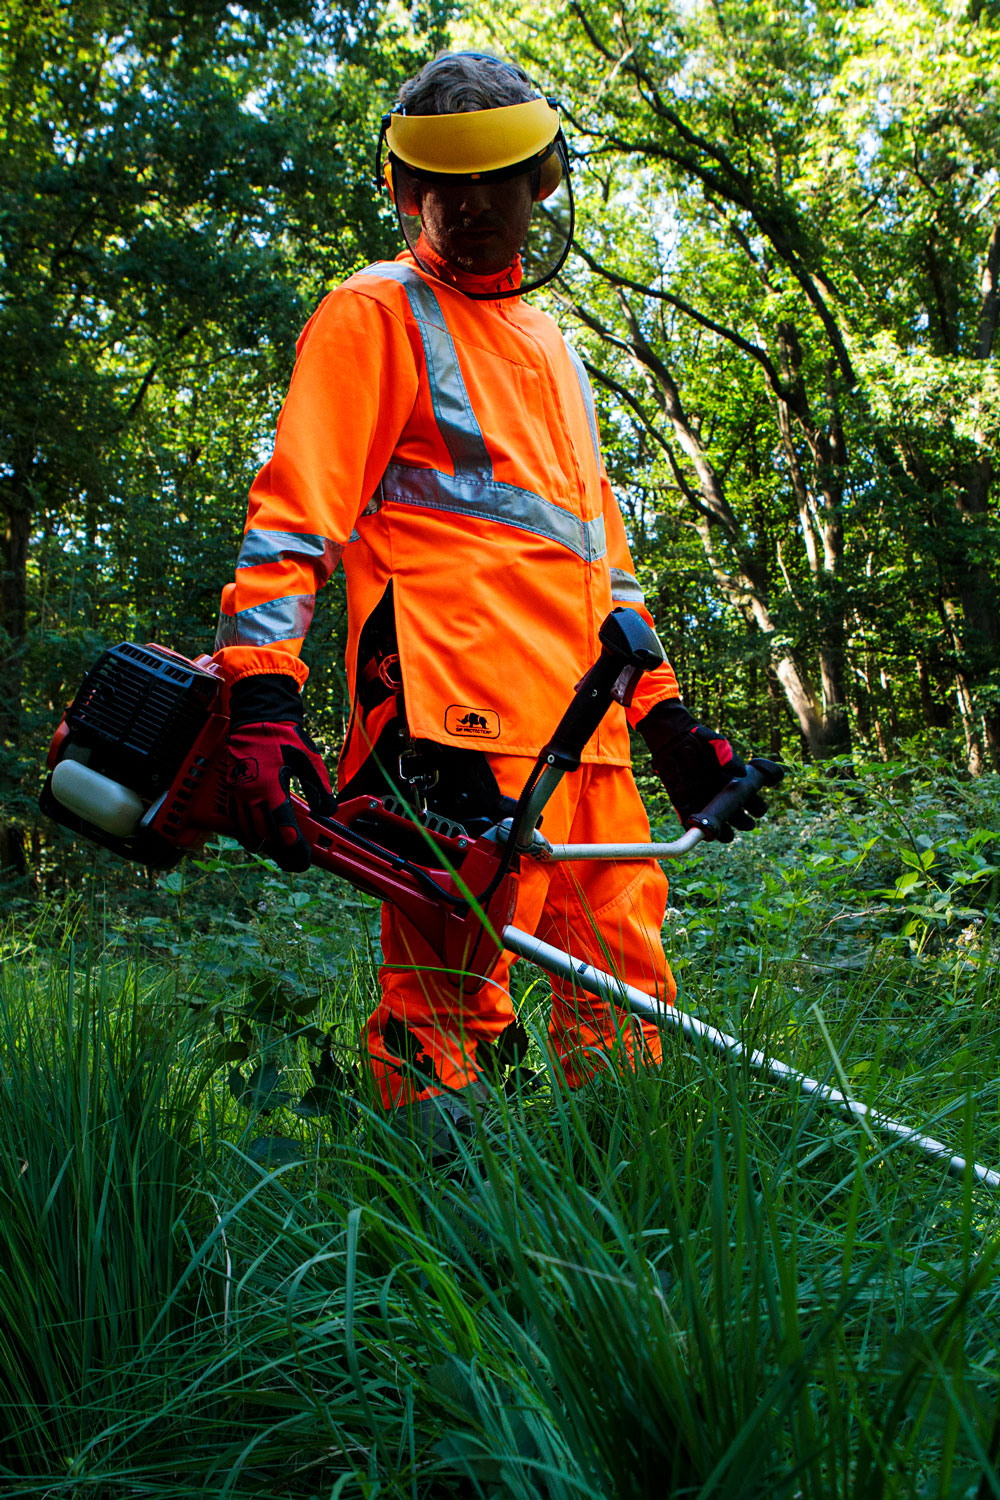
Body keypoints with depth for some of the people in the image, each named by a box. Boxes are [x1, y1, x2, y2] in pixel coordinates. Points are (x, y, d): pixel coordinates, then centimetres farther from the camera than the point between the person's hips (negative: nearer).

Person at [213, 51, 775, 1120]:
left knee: (624, 998, 8)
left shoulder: (549, 345, 29)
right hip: (457, 715, -7)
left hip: (586, 729, 8)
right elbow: (294, 515, -6)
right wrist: (262, 693, -21)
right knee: (448, 1005, -10)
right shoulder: (378, 315, 7)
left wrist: (663, 717, 23)